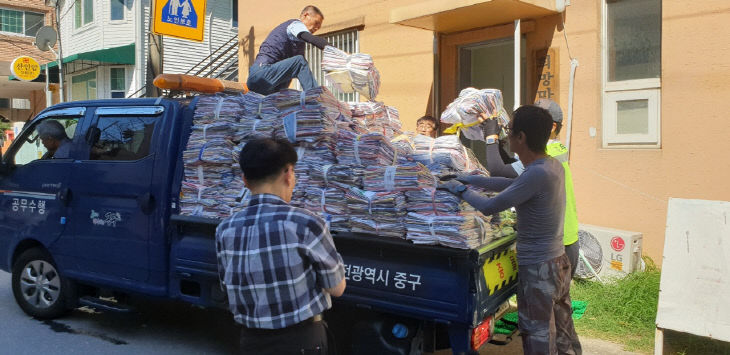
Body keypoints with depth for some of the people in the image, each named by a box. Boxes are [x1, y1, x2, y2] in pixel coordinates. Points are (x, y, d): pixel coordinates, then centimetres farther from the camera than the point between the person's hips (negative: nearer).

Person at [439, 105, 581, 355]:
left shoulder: (537, 174, -25)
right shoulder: (553, 165, 4)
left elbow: (489, 207, -21)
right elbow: (512, 184, 19)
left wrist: (460, 189, -4)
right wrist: (470, 179, 19)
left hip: (538, 270, -9)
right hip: (559, 261, 9)